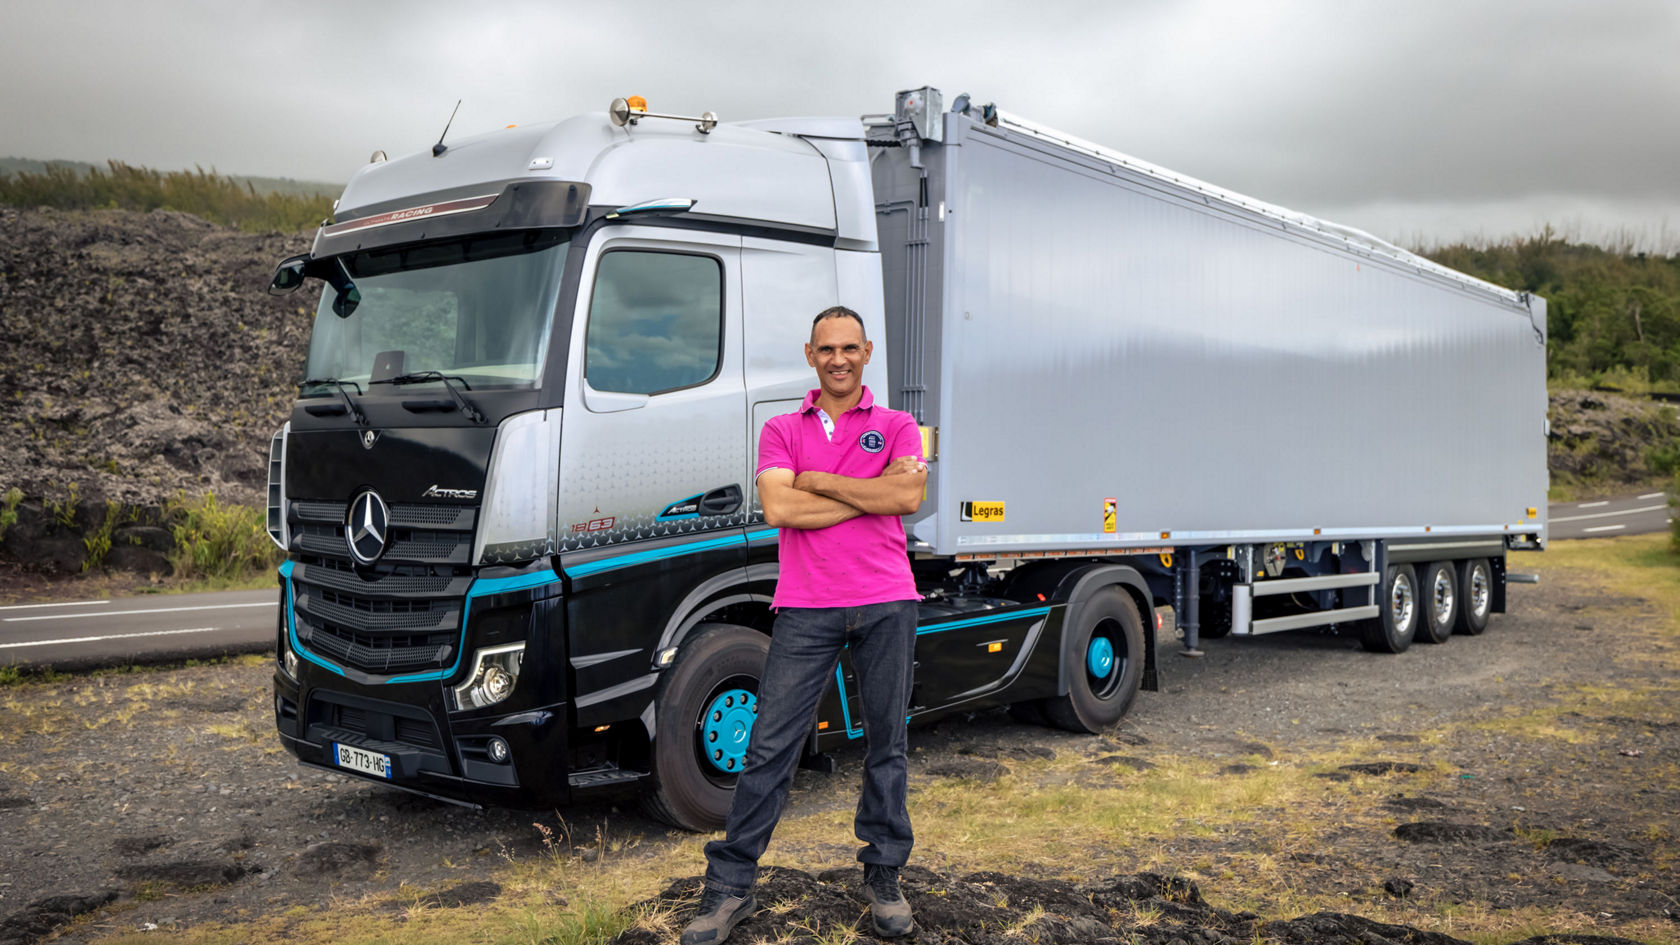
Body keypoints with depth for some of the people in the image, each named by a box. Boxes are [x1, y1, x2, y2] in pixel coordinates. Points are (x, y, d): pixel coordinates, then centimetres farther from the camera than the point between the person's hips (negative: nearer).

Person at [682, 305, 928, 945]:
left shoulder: (897, 427, 10)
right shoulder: (782, 431, 11)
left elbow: (909, 495, -10)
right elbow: (777, 508, -7)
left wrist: (818, 479, -7)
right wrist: (872, 494, -7)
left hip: (885, 604, 1)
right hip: (806, 609, 0)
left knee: (886, 745, 8)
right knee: (770, 746, -1)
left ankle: (883, 878, 22)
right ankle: (729, 887, 8)